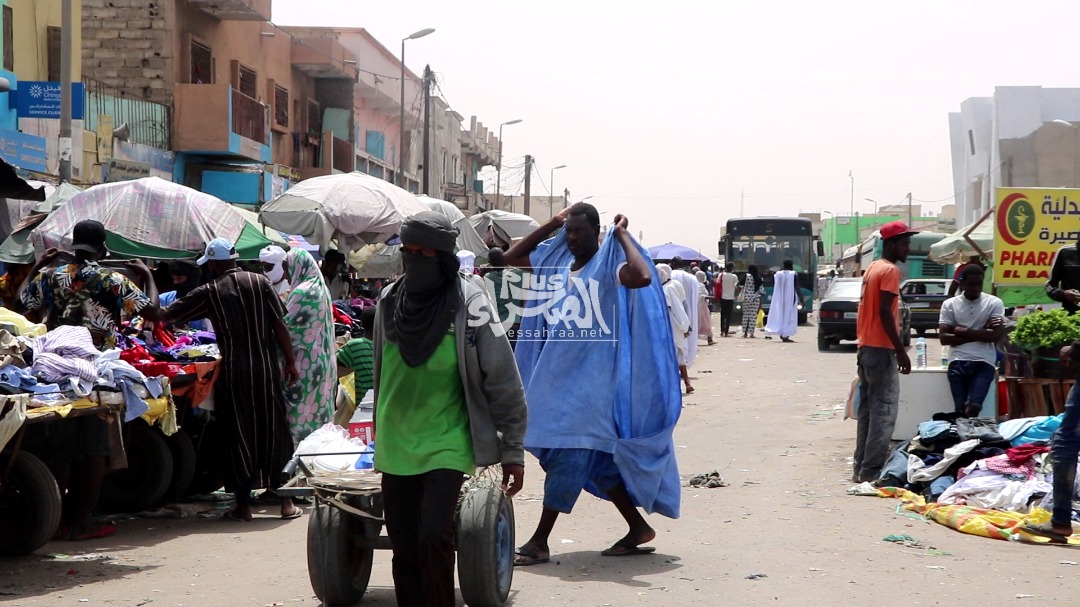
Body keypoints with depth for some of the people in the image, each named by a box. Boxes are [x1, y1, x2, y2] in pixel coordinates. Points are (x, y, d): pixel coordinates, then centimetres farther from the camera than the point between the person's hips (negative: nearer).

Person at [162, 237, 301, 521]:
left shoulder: (209, 292, -2)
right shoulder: (260, 282, 2)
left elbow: (167, 315, 2)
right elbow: (280, 326, 0)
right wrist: (291, 362, 6)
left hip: (234, 373, -2)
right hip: (267, 370, 2)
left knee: (238, 436, 6)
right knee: (275, 432, 8)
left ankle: (243, 505, 7)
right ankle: (286, 502, 10)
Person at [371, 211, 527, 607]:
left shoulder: (470, 307, -11)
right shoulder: (390, 303, 4)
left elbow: (503, 384, -8)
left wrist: (512, 451, -7)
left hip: (446, 444, -5)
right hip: (396, 447, 5)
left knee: (434, 536, -18)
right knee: (403, 548, 8)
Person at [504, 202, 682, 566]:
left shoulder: (608, 264, -10)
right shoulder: (556, 260, 11)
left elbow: (642, 277, -30)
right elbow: (511, 258, 19)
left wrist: (622, 236, -17)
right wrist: (551, 224, 12)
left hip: (590, 375, -8)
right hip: (556, 372, 8)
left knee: (568, 455, -8)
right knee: (594, 458, 11)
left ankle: (540, 542, -4)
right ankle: (638, 528, 21)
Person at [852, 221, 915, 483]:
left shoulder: (872, 268, 18)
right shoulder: (890, 270, -11)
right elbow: (885, 312, -19)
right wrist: (901, 351, -18)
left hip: (866, 347, 10)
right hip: (881, 349, -10)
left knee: (867, 410, 11)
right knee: (884, 411, -8)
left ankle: (861, 467, 13)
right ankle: (871, 470, -10)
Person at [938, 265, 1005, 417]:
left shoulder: (994, 303, 5)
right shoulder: (949, 304, 7)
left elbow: (995, 335, -7)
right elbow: (944, 338, -2)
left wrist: (963, 332, -3)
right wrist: (980, 334, -5)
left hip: (984, 362, -1)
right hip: (958, 362, 1)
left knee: (973, 408, -18)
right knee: (961, 409, -5)